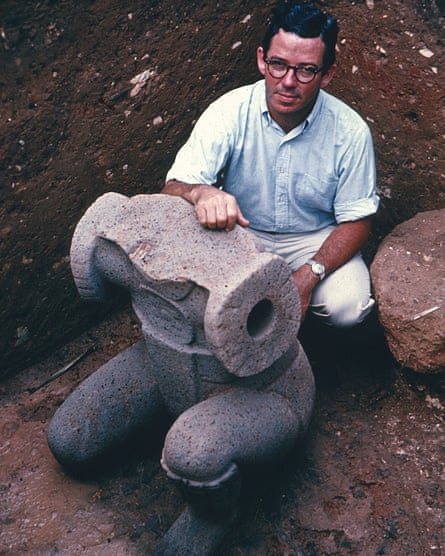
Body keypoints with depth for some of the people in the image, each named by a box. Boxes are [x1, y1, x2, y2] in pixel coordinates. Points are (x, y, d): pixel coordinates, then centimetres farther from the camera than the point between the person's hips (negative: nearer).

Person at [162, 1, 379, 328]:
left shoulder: (350, 131, -17)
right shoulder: (229, 113, -18)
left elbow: (356, 222, -11)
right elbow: (173, 188, -23)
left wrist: (309, 274, -27)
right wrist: (201, 192, -50)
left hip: (316, 239, 1)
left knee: (347, 307, -26)